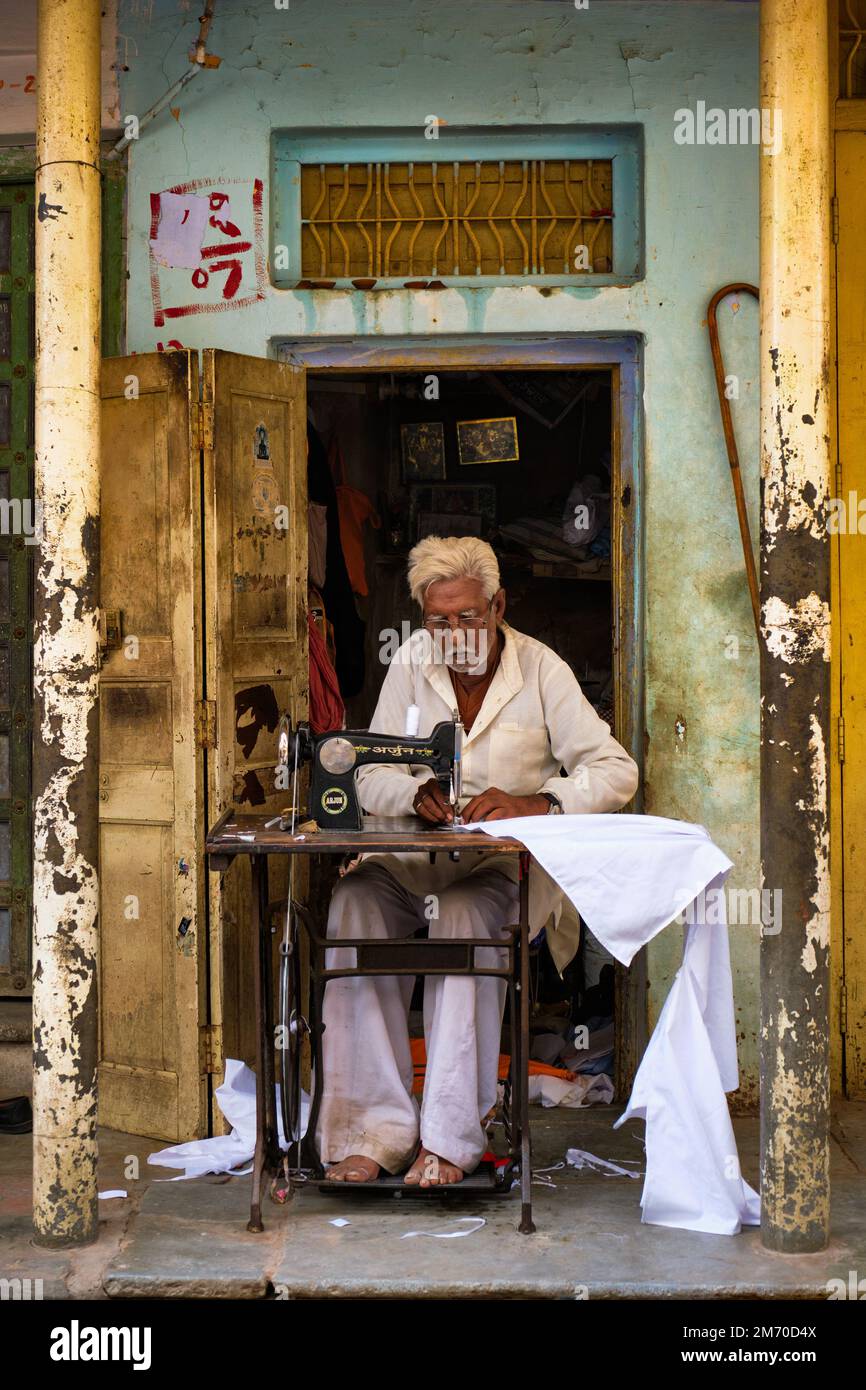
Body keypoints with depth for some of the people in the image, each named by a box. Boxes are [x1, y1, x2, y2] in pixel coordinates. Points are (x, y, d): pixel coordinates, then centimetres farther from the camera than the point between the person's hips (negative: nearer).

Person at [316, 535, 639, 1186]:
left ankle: (449, 1138, -32)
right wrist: (417, 793, -17)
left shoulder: (540, 670, -1)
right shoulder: (411, 663, 8)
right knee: (354, 904, -29)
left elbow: (617, 772, -8)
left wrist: (534, 803, -25)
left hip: (506, 863, -3)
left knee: (463, 917, -36)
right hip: (411, 859, 3)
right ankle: (370, 1132, -29)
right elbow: (371, 778, 7)